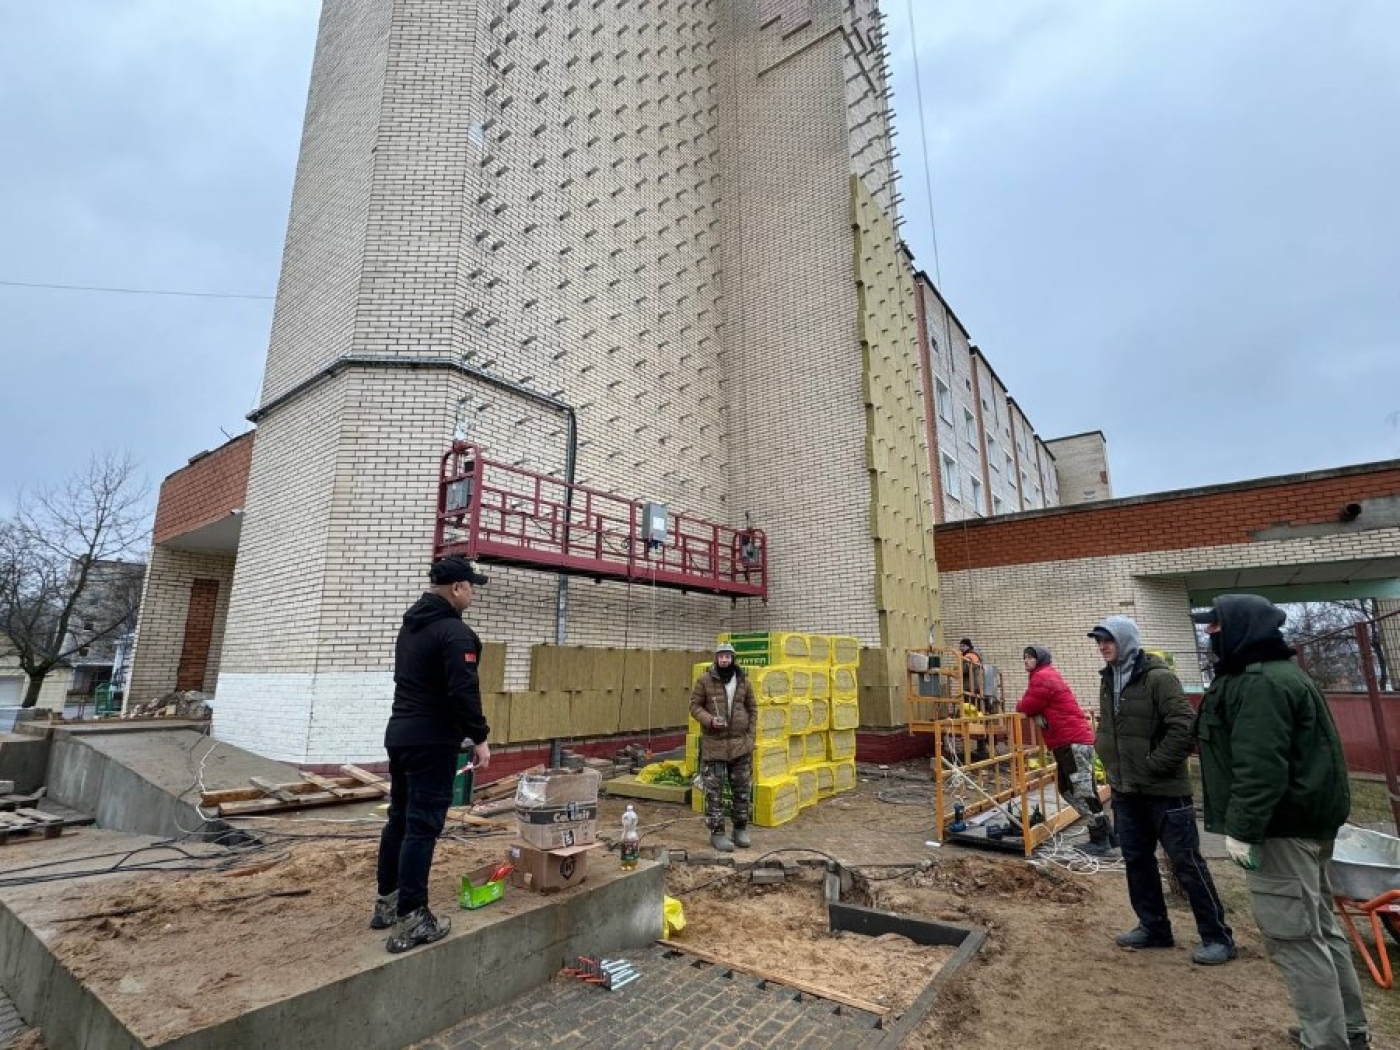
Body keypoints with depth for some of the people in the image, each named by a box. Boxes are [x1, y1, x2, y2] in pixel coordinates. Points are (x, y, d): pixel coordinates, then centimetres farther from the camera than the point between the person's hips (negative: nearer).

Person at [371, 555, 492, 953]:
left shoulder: (410, 624, 12)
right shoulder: (455, 632, -19)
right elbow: (464, 691, -23)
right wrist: (480, 737, -14)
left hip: (399, 733, 10)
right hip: (431, 742, -9)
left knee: (399, 819, 18)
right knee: (422, 827, -3)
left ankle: (387, 903, 29)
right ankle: (410, 921, 3)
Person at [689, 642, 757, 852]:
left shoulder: (744, 682, 3)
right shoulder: (704, 680, -5)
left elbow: (752, 709, 10)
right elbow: (695, 706, -3)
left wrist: (751, 736, 3)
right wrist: (710, 720, -19)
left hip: (741, 744, 3)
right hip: (713, 744, -3)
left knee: (742, 788, 12)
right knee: (714, 791, 1)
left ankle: (740, 829, 27)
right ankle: (717, 833, 14)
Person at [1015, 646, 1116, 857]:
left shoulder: (1043, 677, -11)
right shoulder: (1047, 676, 23)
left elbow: (1027, 707, -10)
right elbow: (1040, 707, 23)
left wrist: (1018, 708, 10)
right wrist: (1024, 709, 5)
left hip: (1074, 741, -11)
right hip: (1068, 741, 11)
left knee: (1083, 792, -6)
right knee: (1067, 789, 14)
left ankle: (1101, 840, 1)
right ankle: (1105, 833, 22)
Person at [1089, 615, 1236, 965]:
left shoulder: (1158, 678, -17)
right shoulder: (1108, 680, 7)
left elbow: (1184, 727, -22)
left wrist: (1153, 766, -18)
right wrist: (1109, 761, 9)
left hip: (1164, 789, -8)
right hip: (1125, 790, 8)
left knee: (1186, 863, 3)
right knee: (1137, 860, 15)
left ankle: (1218, 937, 19)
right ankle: (1153, 927, 29)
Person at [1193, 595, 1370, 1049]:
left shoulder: (1261, 682, -21)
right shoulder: (1275, 673, 14)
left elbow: (1260, 766, -27)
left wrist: (1242, 828, -24)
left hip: (1282, 826, -11)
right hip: (1307, 818, 11)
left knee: (1291, 934, -3)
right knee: (1318, 925, 20)